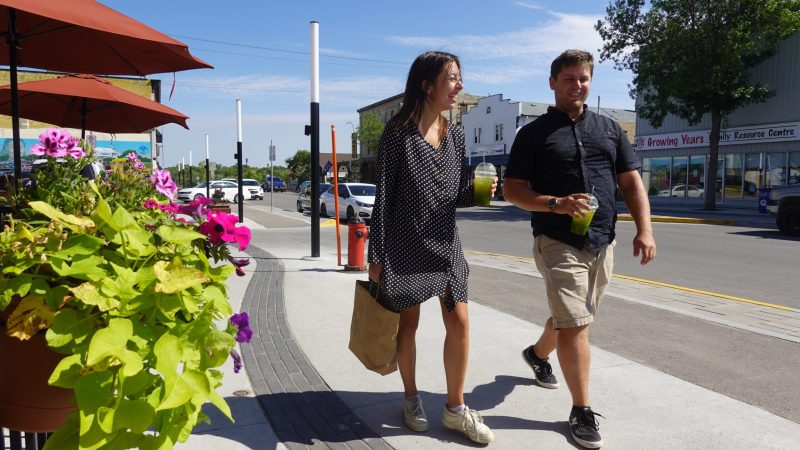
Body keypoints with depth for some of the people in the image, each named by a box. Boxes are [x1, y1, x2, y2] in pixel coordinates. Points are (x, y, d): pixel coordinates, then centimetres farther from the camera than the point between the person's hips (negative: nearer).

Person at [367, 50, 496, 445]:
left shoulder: (454, 135, 7)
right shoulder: (398, 133, -9)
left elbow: (456, 196, 12)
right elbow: (383, 196, -9)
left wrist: (477, 192, -11)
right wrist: (376, 256, -10)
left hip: (446, 245, 5)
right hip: (405, 246, -5)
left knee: (459, 323, 2)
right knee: (408, 324, 7)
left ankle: (455, 408, 19)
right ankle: (412, 399, 29)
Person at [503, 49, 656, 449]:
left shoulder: (609, 129, 12)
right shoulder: (533, 133, -1)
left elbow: (632, 183, 10)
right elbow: (513, 190, -5)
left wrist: (644, 230, -3)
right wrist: (556, 204, -21)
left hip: (602, 243, 5)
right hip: (558, 241, -5)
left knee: (570, 319, 19)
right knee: (574, 324, -9)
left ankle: (537, 353, 47)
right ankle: (582, 410, 5)